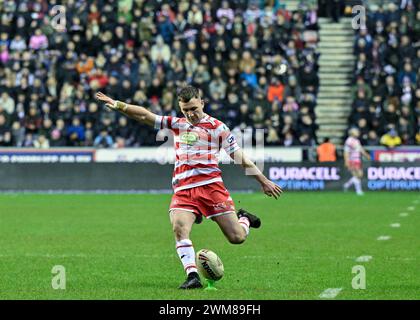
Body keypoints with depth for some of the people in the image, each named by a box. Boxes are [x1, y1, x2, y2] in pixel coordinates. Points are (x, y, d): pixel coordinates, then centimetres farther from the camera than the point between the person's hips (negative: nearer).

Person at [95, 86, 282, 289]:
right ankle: (193, 277, -20)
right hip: (183, 190, 3)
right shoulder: (177, 124, 16)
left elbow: (240, 157, 8)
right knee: (179, 228, -24)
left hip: (210, 184, -3)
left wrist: (263, 181, 8)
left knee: (237, 237, -5)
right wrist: (117, 105, -2)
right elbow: (145, 115, 10)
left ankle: (243, 218, 31)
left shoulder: (217, 127, 5)